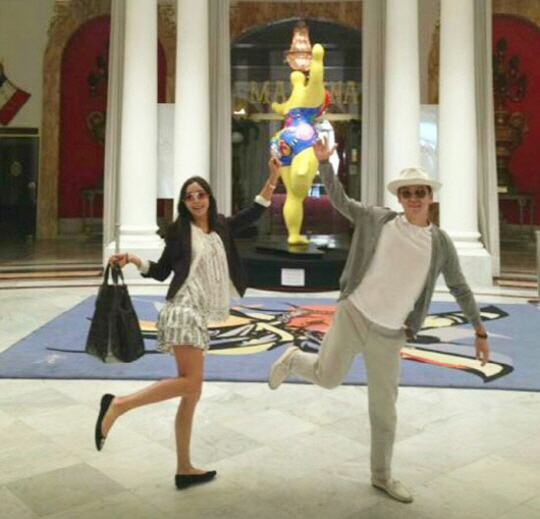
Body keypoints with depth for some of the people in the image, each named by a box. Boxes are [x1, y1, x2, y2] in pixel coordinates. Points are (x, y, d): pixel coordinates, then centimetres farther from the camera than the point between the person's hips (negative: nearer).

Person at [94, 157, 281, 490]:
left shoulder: (222, 227, 14)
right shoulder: (179, 230, 2)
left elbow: (256, 212, 18)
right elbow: (162, 272, 7)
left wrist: (274, 177, 12)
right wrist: (134, 260, -8)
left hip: (200, 313, 6)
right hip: (185, 308, -6)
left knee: (192, 392, 6)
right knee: (191, 382, -20)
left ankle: (185, 469, 12)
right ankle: (118, 404, -14)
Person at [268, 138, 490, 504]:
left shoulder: (440, 243, 0)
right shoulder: (378, 220, -3)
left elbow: (460, 288, 9)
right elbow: (339, 200, 3)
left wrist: (480, 330, 9)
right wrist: (324, 162, -10)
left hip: (390, 335, 2)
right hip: (353, 315, -2)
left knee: (384, 408, 9)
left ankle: (382, 476, 29)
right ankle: (294, 359, 30)